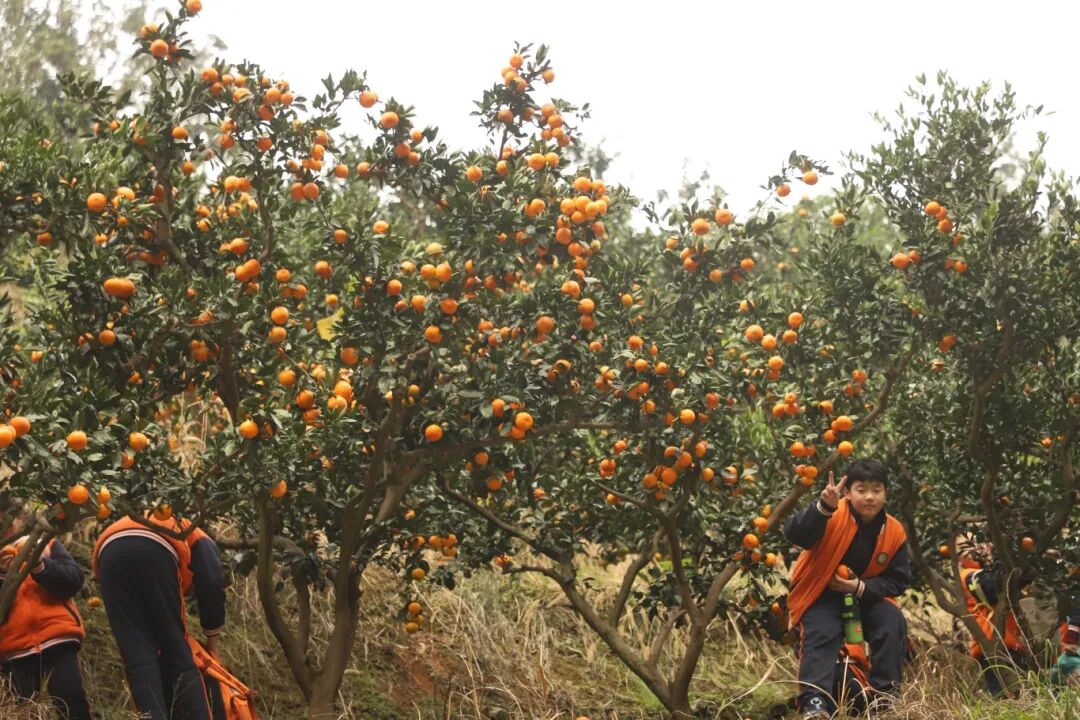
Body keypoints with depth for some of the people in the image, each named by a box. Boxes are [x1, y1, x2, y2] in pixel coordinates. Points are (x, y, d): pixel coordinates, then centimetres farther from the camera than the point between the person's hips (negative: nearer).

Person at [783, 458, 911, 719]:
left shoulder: (894, 532, -7)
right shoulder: (834, 516, -20)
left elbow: (899, 580, -3)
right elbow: (794, 534, -37)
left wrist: (860, 587, -19)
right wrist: (824, 507, -53)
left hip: (866, 596, 4)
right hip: (821, 594, -3)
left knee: (893, 624, -20)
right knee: (822, 634, -28)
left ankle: (884, 696, -11)